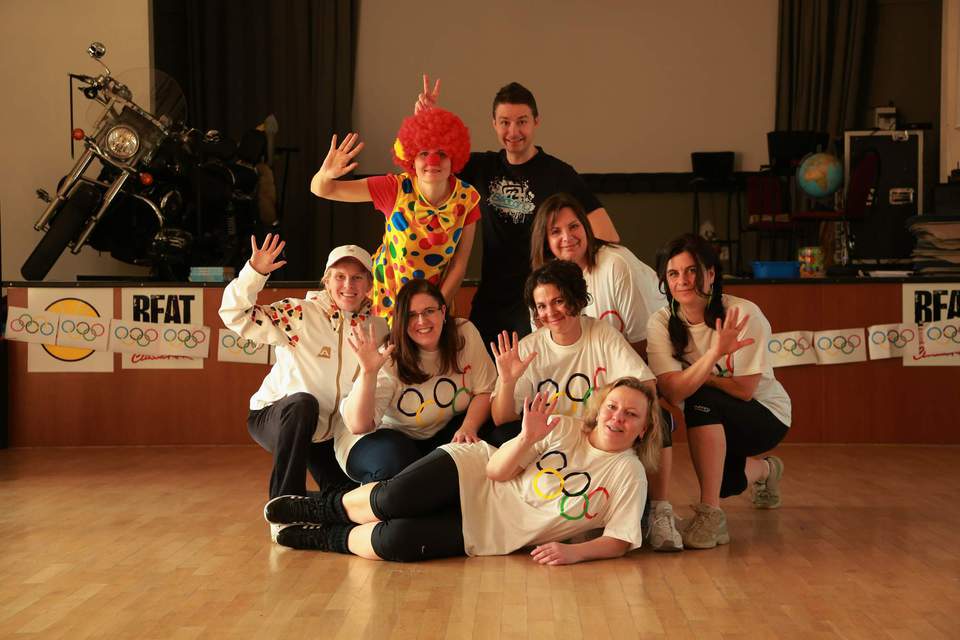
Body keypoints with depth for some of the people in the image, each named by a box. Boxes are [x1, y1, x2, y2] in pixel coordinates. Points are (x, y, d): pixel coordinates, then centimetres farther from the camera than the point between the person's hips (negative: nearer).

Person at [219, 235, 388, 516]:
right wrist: (254, 272, -37)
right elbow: (236, 315, -26)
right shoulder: (301, 315, -18)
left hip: (329, 433, 5)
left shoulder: (378, 329, -3)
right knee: (303, 403, -38)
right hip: (276, 416, -5)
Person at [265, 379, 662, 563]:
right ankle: (328, 506, 5)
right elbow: (498, 470, -4)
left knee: (395, 541, -25)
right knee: (392, 502, -27)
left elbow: (619, 542, -7)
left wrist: (575, 552, -26)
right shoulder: (564, 429, 0)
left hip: (483, 532, -1)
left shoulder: (629, 475, -4)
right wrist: (528, 438, -23)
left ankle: (329, 538, 4)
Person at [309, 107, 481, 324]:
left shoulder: (467, 199, -15)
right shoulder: (395, 189, -20)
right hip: (386, 297, -1)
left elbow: (459, 265, -9)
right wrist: (325, 174, -42)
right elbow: (322, 190, -20)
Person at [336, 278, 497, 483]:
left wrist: (468, 428, -26)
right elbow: (358, 426, -28)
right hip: (386, 435, -4)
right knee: (397, 462, -36)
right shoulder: (389, 359, -21)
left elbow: (485, 391, -7)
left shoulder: (464, 334, -12)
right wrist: (368, 372, -41)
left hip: (442, 434, 4)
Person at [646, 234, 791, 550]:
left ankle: (710, 514, -26)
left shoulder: (743, 313, -23)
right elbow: (673, 391, -28)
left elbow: (745, 389, -20)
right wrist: (714, 353, -42)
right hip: (714, 422, 5)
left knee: (701, 401, -31)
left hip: (766, 414, -5)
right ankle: (764, 470, 33)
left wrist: (694, 376, -15)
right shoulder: (660, 323, -14)